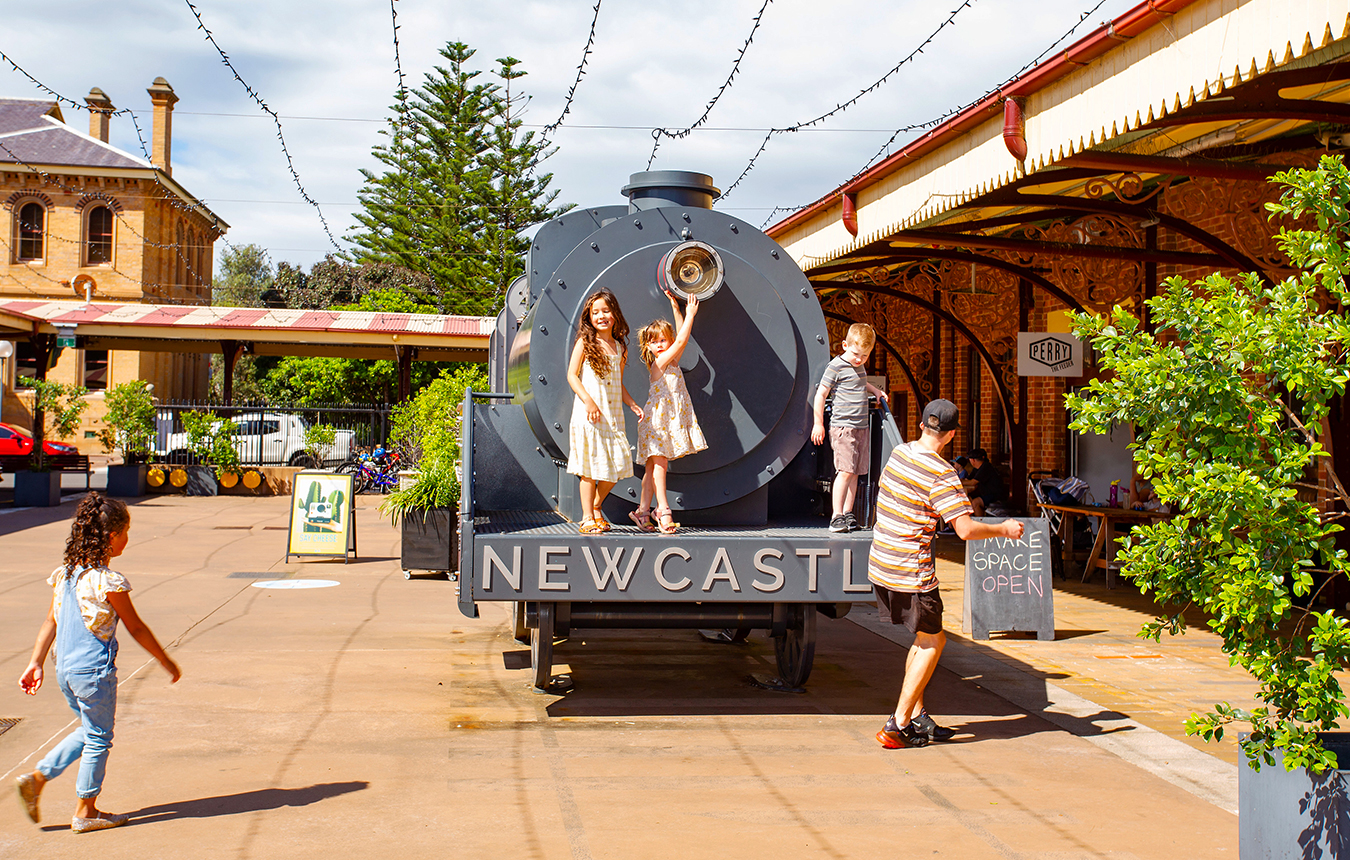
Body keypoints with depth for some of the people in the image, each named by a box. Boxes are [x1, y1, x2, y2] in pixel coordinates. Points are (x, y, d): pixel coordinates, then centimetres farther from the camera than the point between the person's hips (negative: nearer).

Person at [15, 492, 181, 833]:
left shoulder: (65, 573, 3)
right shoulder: (108, 582, -19)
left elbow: (50, 622, 8)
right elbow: (136, 628, -11)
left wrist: (36, 664, 14)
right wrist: (166, 661, 0)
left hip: (65, 670, 8)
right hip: (95, 671, -8)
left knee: (89, 731, 24)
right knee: (98, 738, 9)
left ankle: (37, 778, 17)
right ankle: (85, 811, 19)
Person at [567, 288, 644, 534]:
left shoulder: (619, 347, 13)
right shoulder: (585, 343, -1)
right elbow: (572, 375, -6)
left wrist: (632, 404, 8)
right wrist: (588, 401, -17)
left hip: (613, 415, 5)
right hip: (588, 415, -5)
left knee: (617, 466, 3)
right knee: (590, 467, -5)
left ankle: (596, 507, 24)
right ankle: (587, 519, 4)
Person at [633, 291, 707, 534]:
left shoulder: (671, 361, 12)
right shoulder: (659, 362, -11)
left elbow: (681, 337, 16)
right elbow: (682, 340, -16)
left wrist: (676, 308, 15)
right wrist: (691, 313, -12)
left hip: (671, 419, 8)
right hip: (658, 418, -8)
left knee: (654, 464, 7)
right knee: (659, 463, -6)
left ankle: (643, 510, 9)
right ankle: (663, 511, -7)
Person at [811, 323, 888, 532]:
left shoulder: (859, 367, 15)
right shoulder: (836, 366, -8)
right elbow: (821, 393, -6)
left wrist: (875, 390, 23)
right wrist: (818, 423, -7)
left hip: (861, 426, 8)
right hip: (843, 426, -8)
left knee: (855, 472, 6)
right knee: (845, 471, -14)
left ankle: (848, 514, 12)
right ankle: (836, 516, -12)